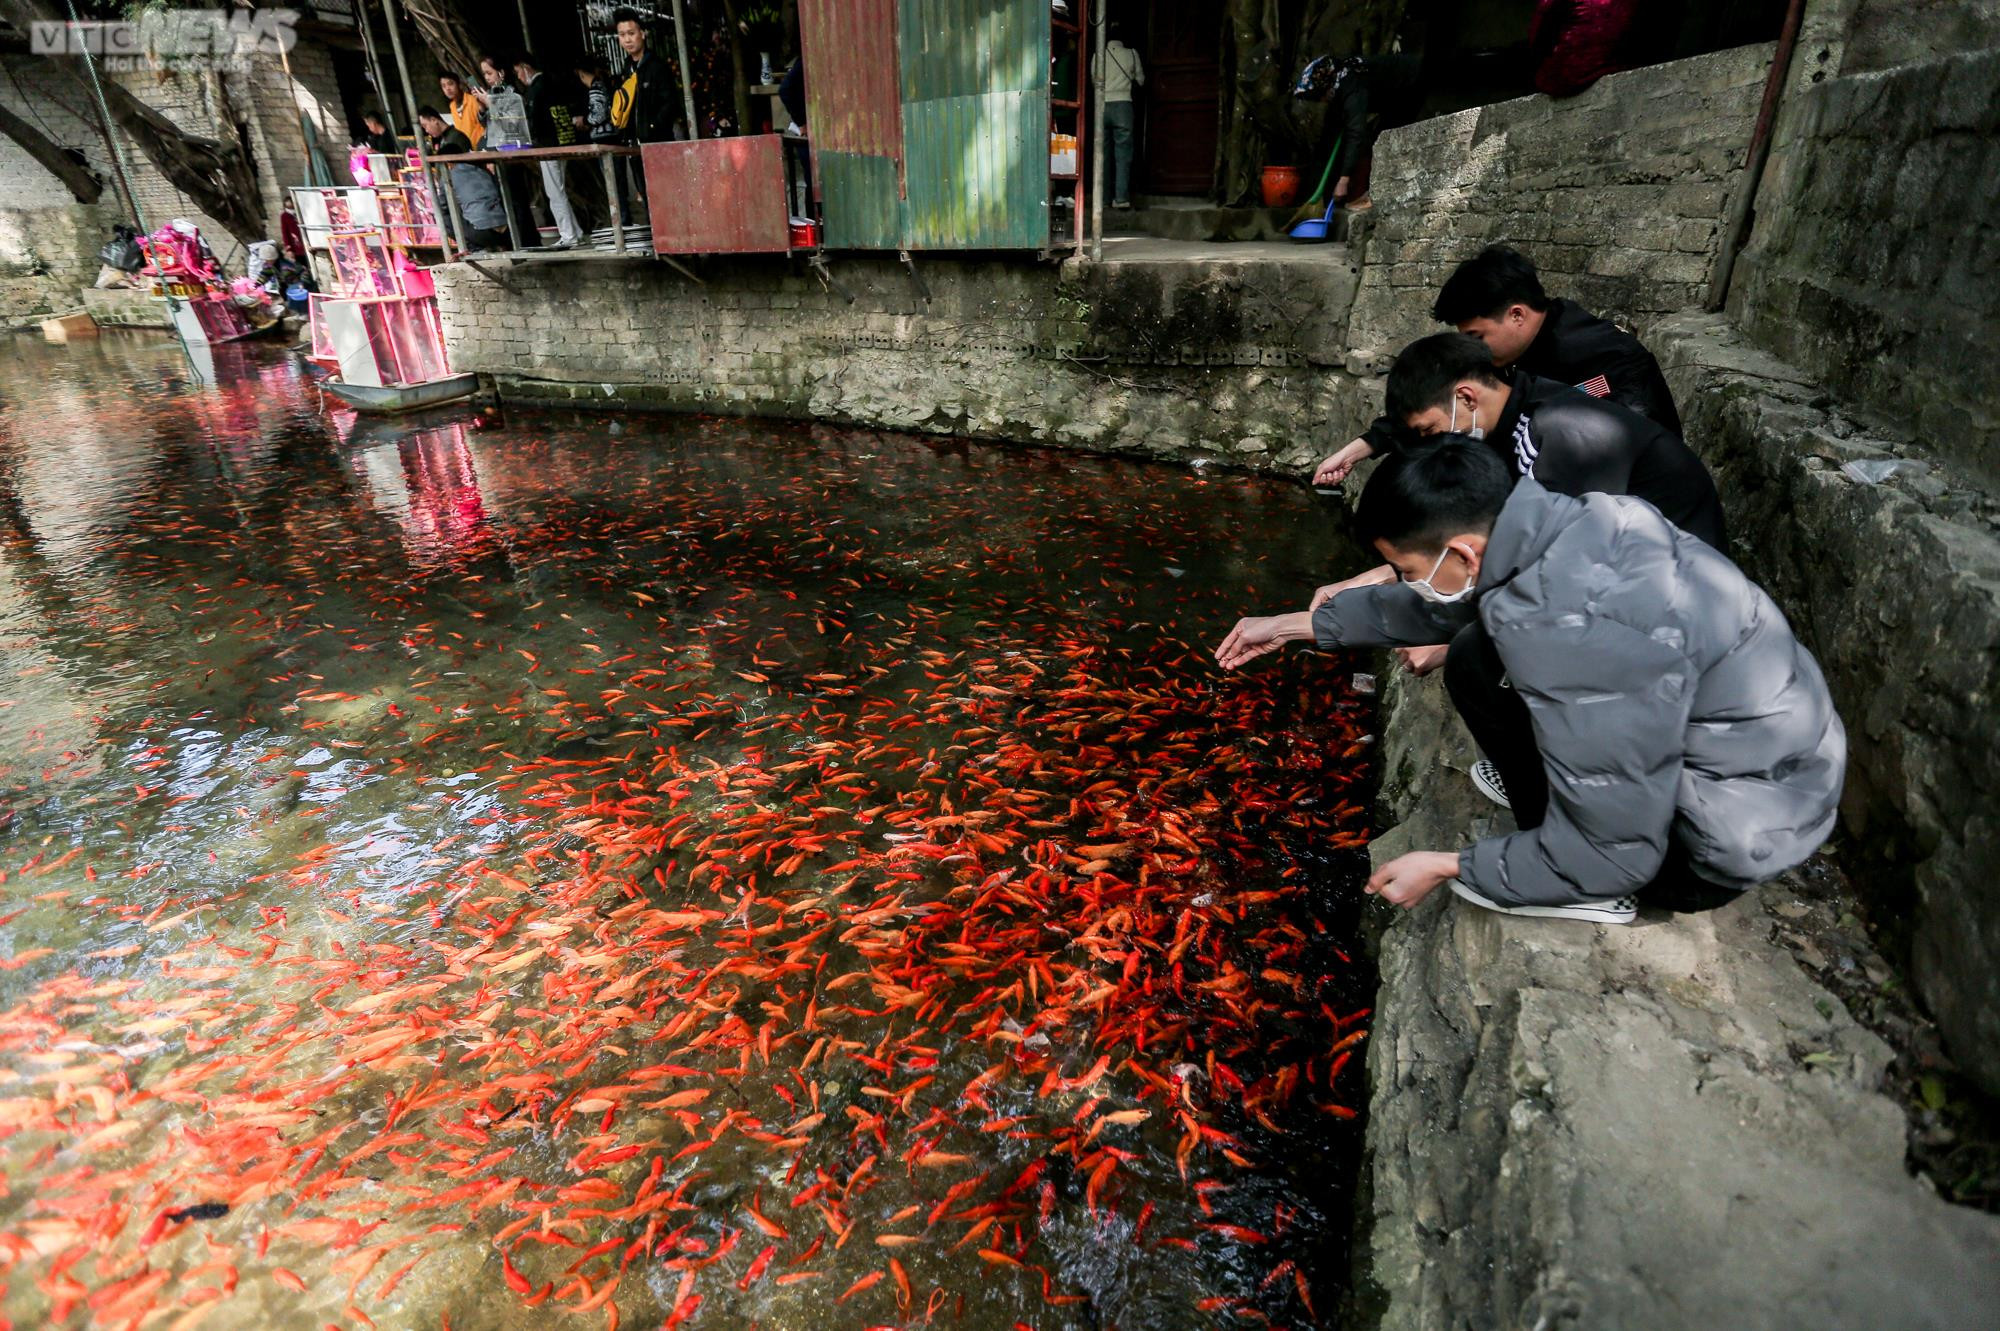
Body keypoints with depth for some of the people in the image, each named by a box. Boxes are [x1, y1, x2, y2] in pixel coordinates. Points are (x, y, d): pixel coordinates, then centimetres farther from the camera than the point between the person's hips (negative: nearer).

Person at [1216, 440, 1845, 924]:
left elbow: (1615, 852, -25)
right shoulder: (1559, 522, -9)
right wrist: (1300, 624, 15)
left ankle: (1588, 895, 4)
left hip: (1735, 835, -8)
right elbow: (1433, 605, 10)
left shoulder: (1575, 635, -34)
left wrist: (1448, 869, -14)